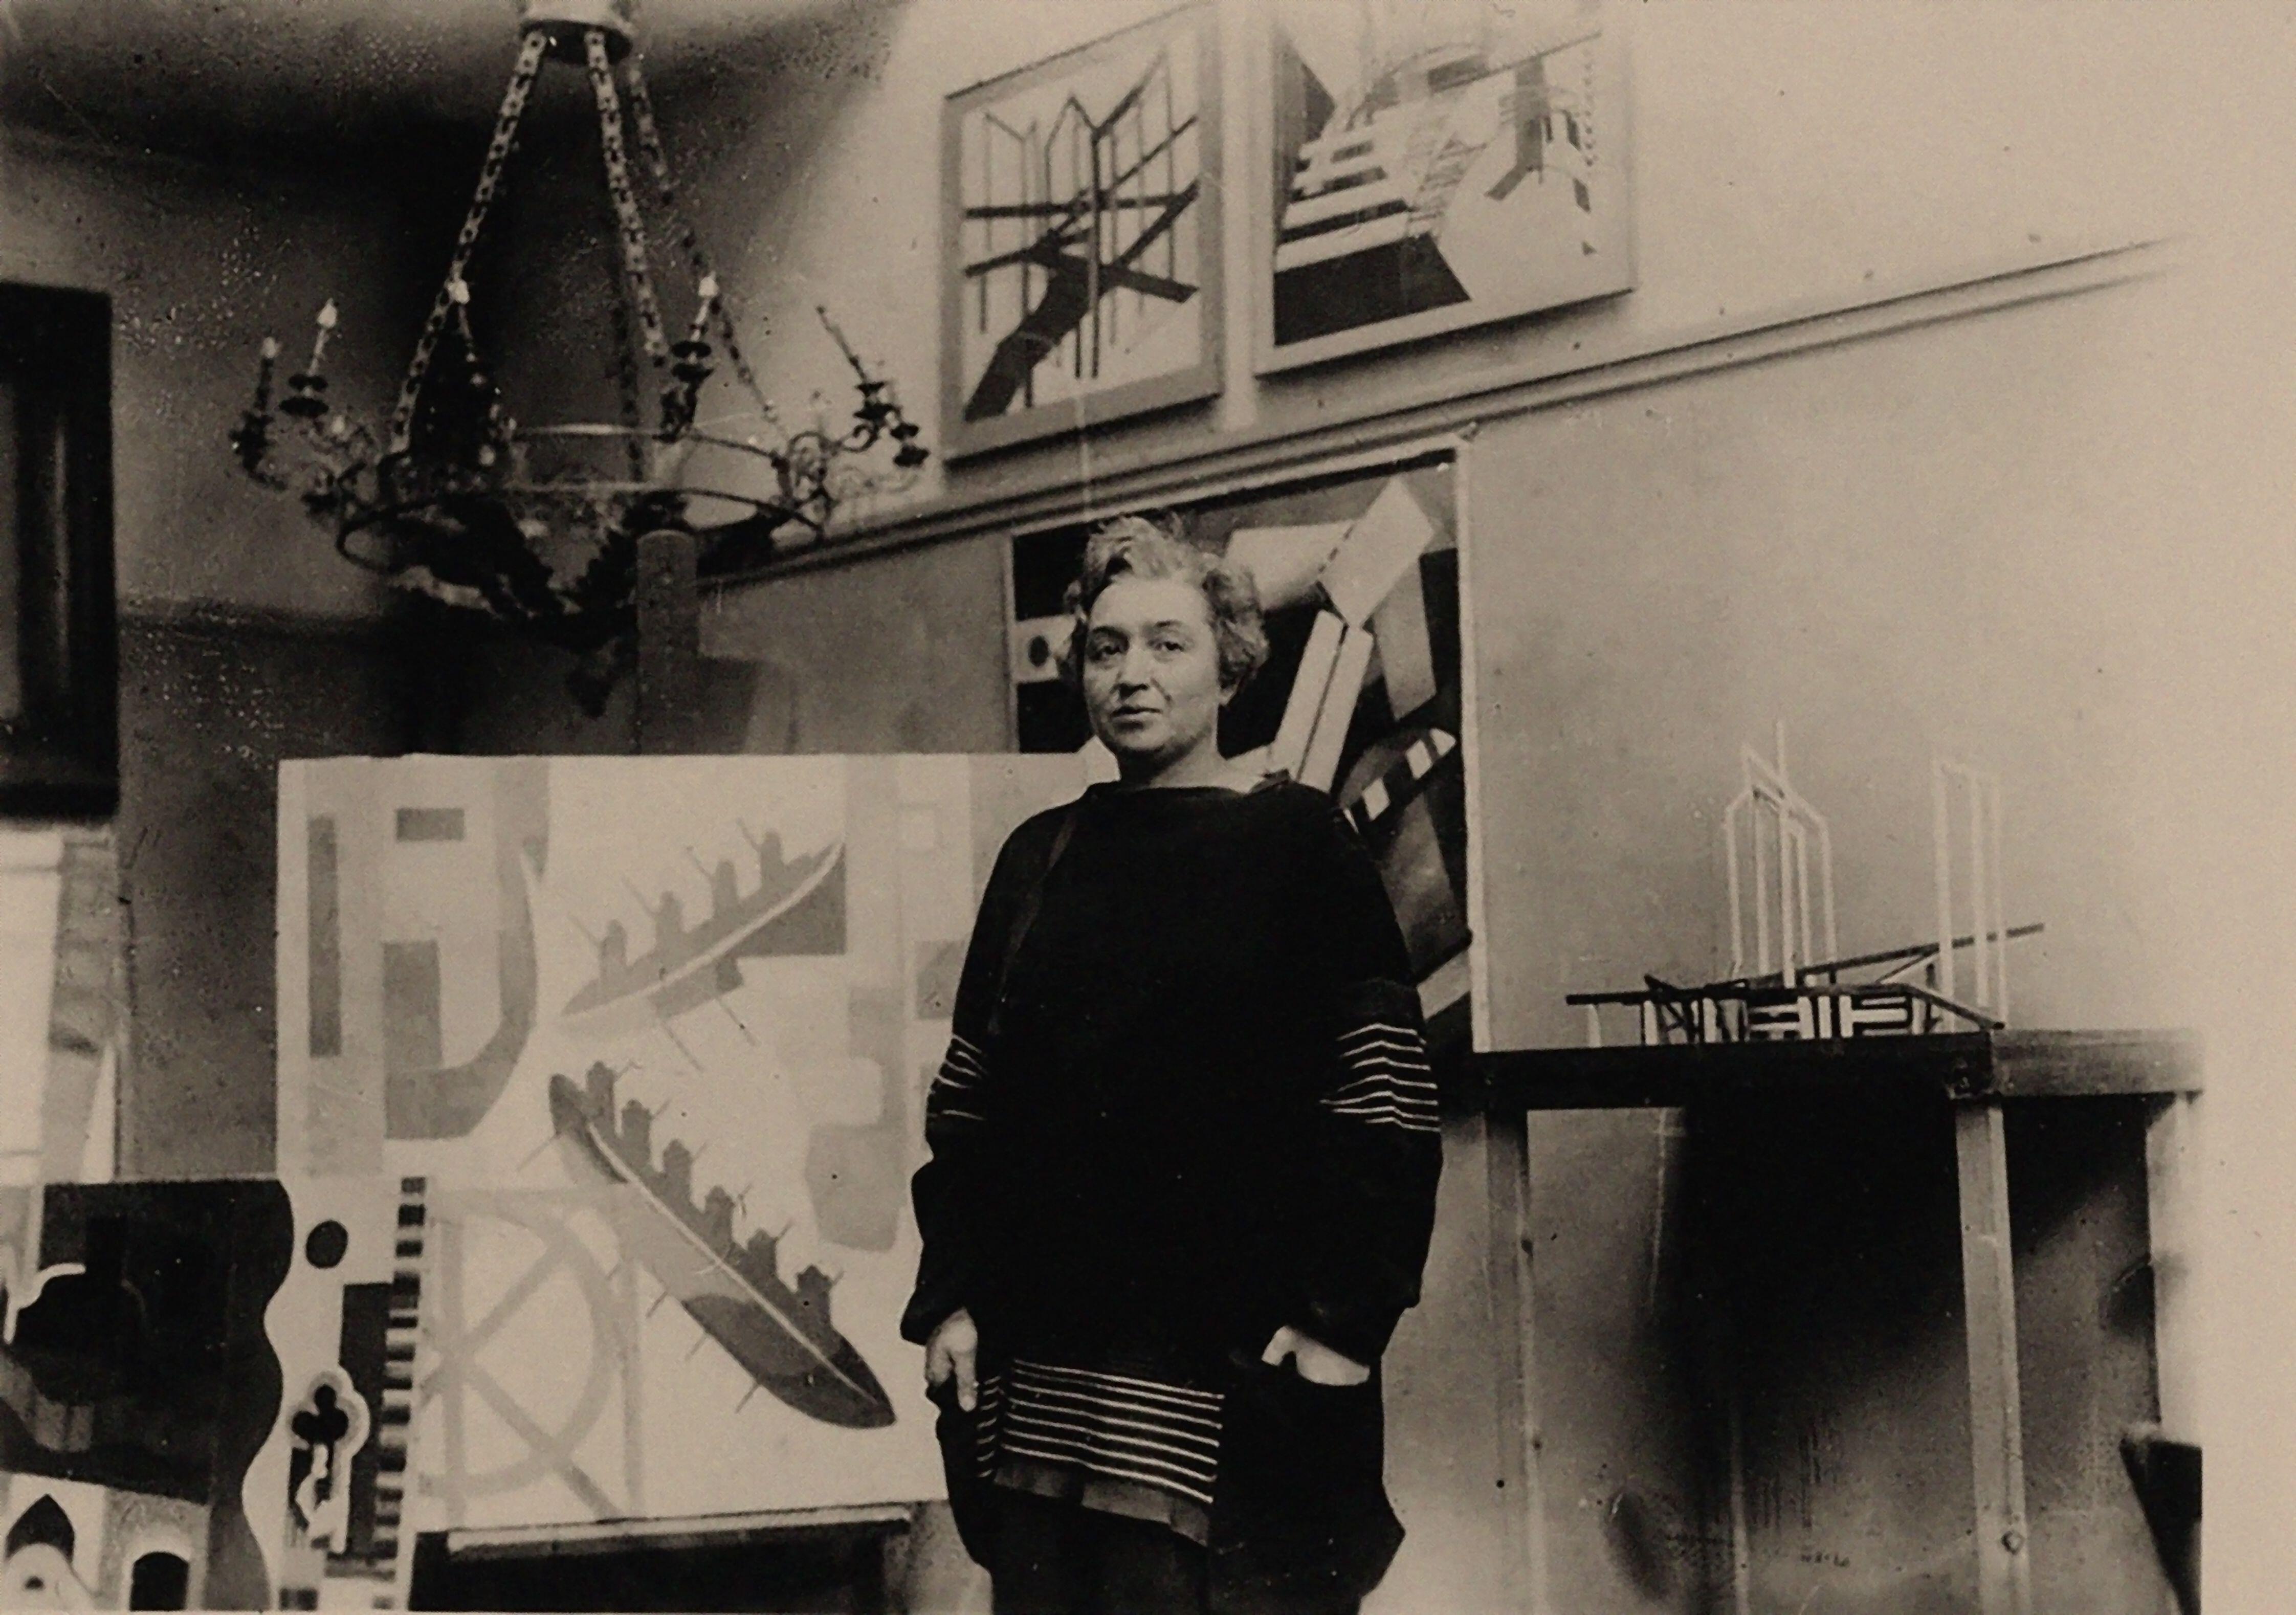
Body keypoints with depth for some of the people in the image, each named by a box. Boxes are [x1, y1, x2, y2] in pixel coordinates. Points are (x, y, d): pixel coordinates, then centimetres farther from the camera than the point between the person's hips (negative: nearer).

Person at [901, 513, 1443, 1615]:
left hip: (1231, 1370, -4)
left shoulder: (1295, 842, 1)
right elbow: (965, 1100, 15)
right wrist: (951, 1300, 5)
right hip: (1035, 1363, 4)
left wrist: (1339, 1318, -11)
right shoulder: (1039, 859, 14)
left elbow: (1385, 1102, -4)